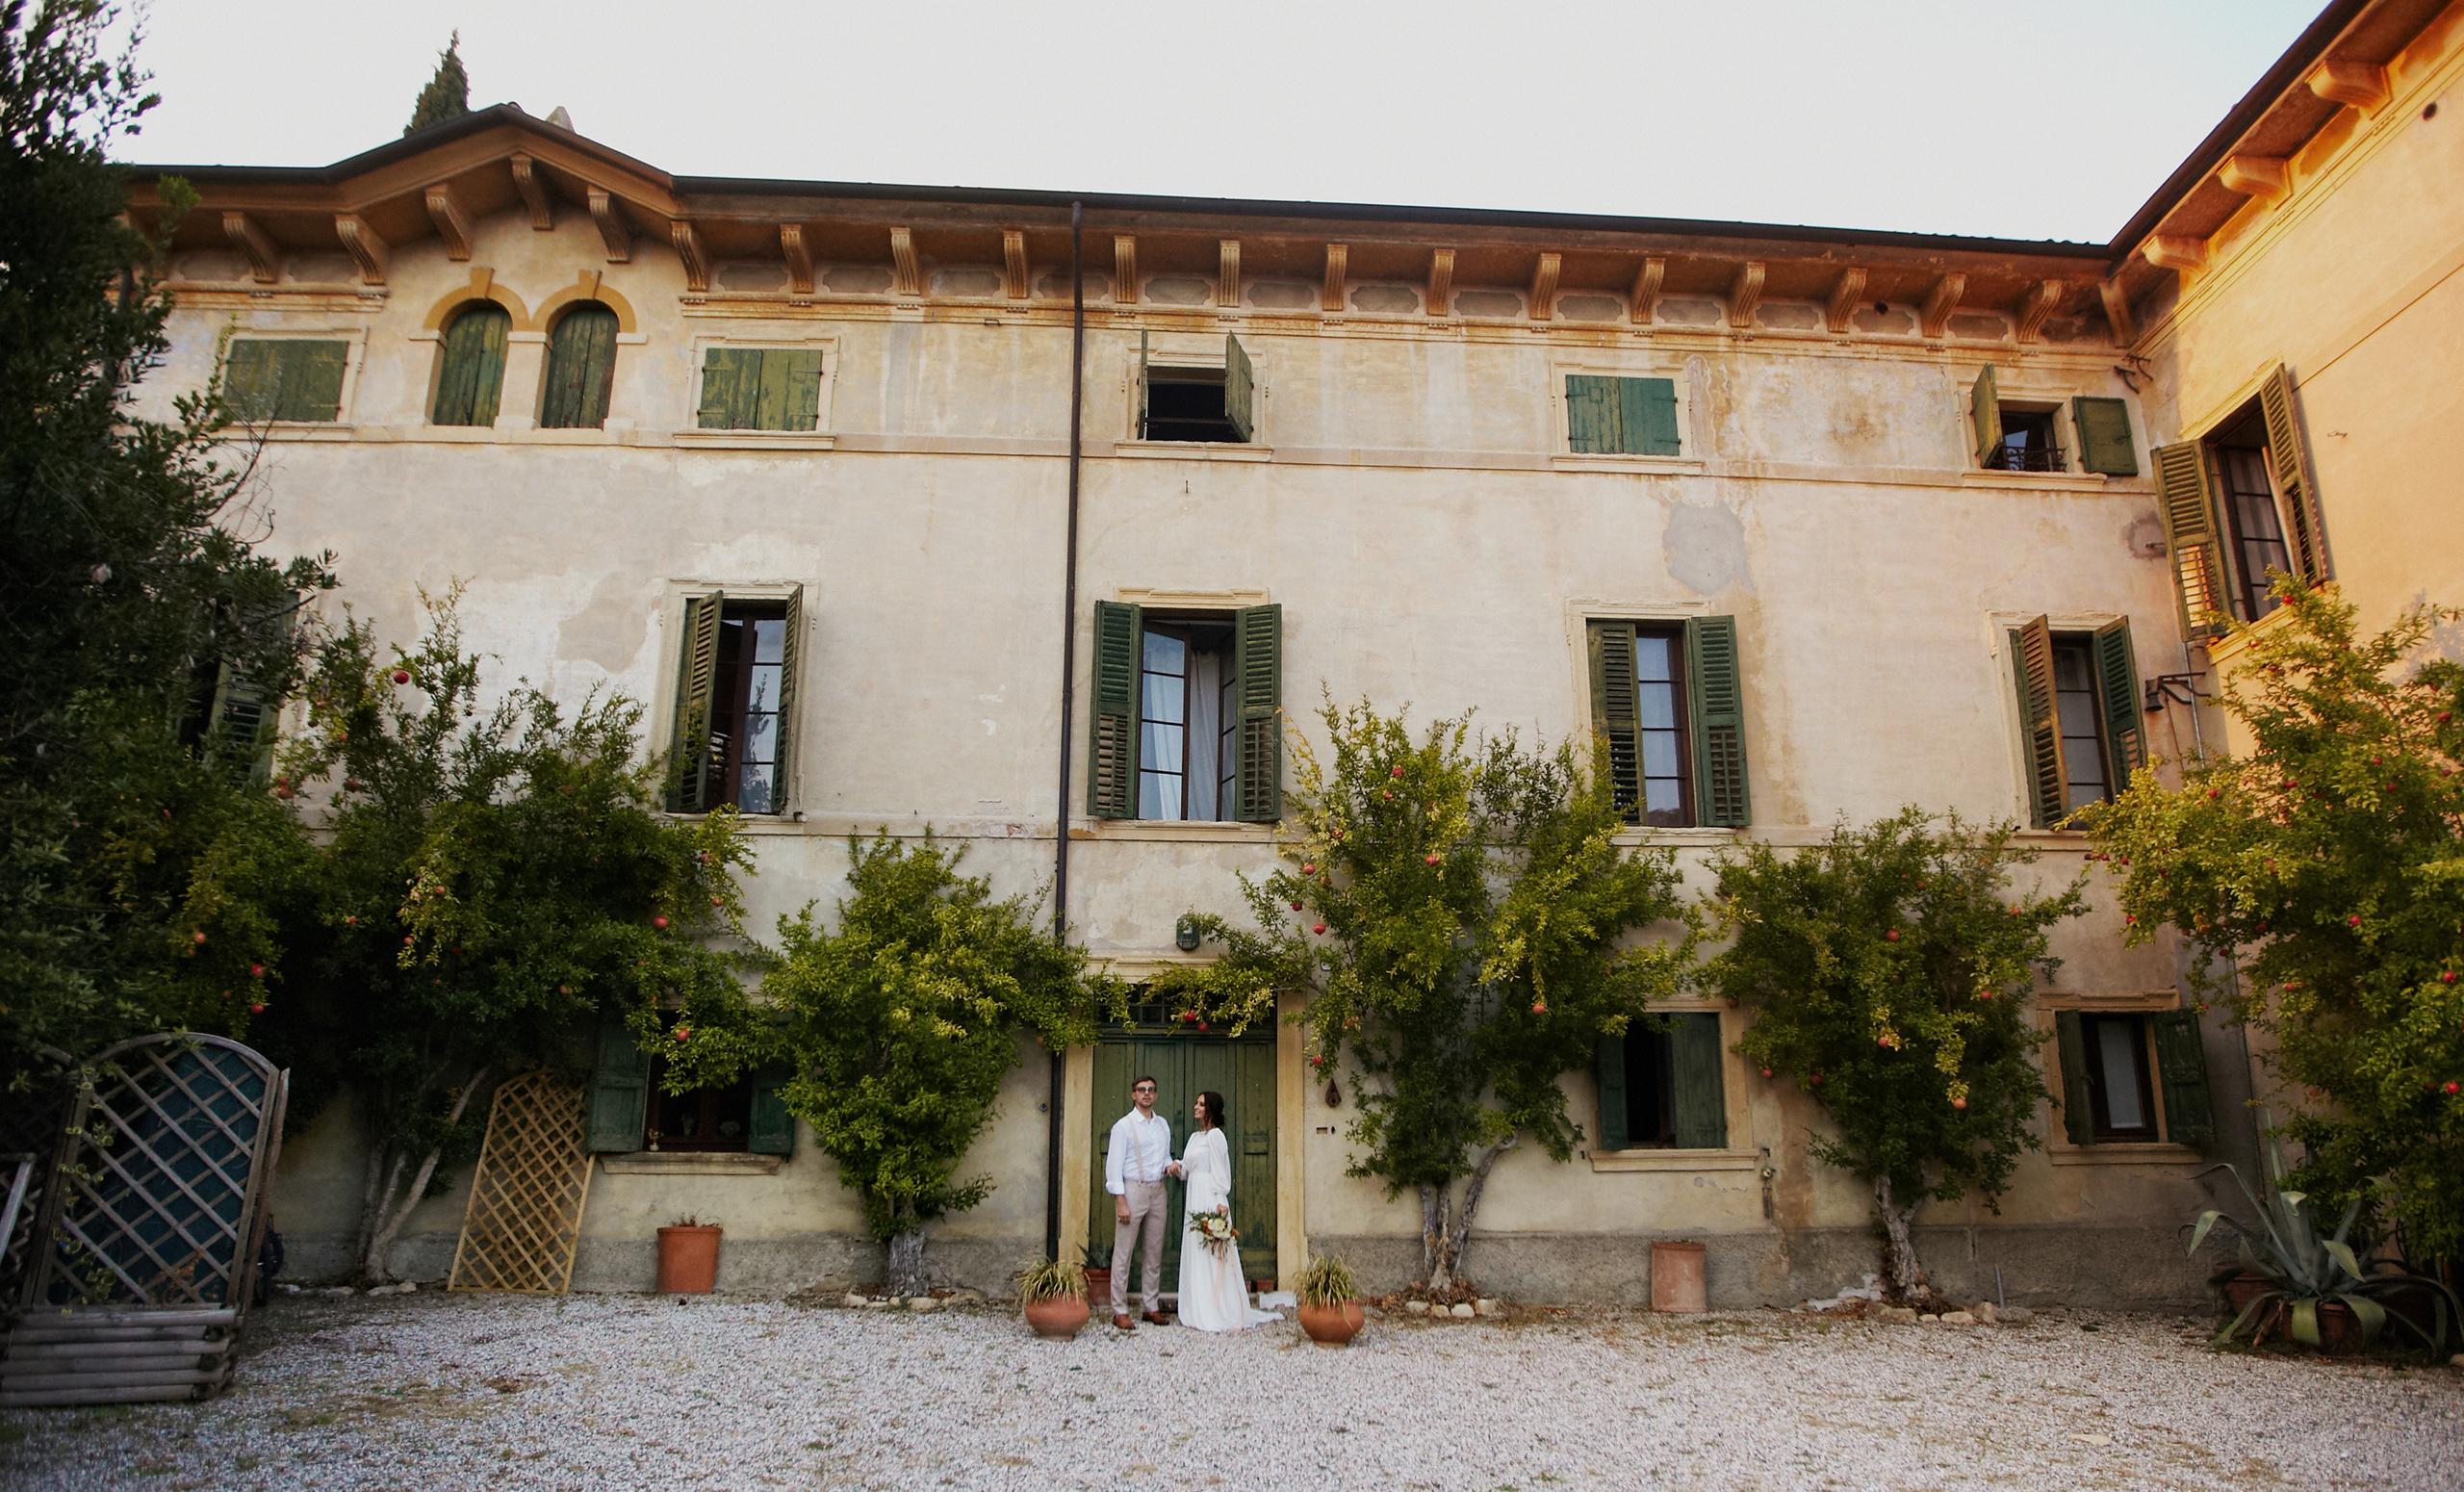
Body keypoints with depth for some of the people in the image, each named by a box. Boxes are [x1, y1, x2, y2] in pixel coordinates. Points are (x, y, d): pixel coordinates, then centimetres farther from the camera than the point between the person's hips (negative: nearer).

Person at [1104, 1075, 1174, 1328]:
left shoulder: (1163, 1124, 14)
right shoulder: (1124, 1126, -4)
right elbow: (1114, 1165, -8)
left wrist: (1169, 1166, -1)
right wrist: (1121, 1201, -15)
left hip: (1157, 1190, 6)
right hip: (1132, 1190, -5)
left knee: (1155, 1252, 9)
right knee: (1123, 1252, -4)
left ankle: (1152, 1307, 18)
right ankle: (1119, 1311, 1)